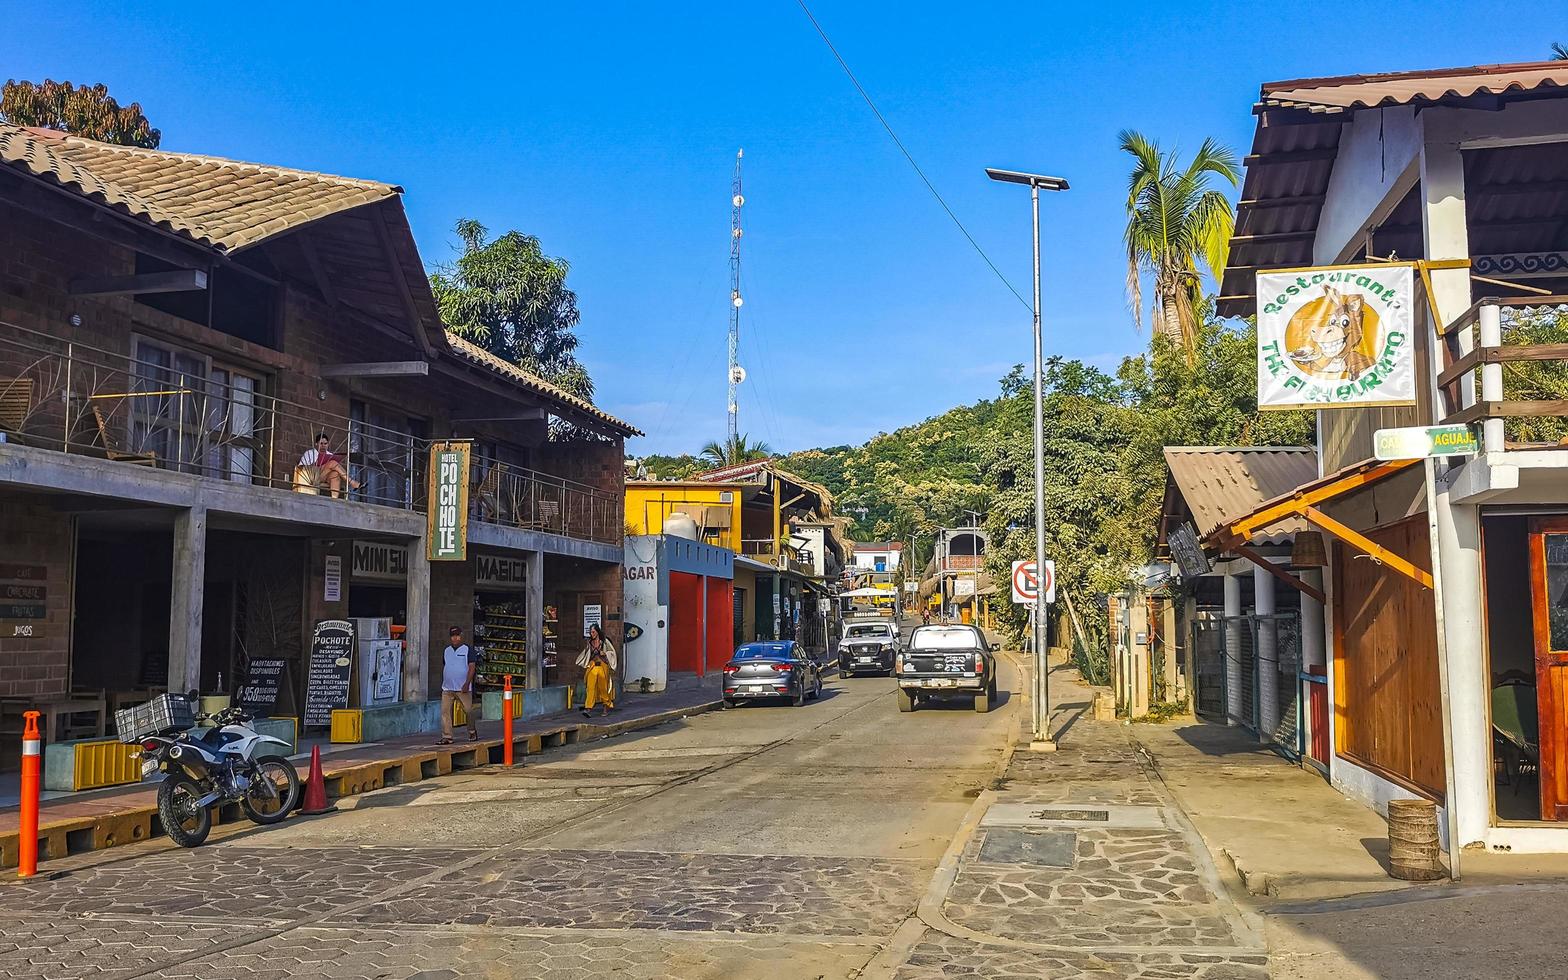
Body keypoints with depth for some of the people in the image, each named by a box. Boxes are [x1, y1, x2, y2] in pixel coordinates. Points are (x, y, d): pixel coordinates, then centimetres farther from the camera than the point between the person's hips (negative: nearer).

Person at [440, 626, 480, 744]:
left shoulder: (468, 649, -2)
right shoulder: (447, 650, 14)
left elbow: (472, 667, -8)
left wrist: (467, 684, -17)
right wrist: (443, 683, 18)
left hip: (463, 688, -4)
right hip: (447, 689, 4)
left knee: (468, 710, 2)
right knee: (445, 711, -6)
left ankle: (472, 732, 25)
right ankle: (446, 737, -4)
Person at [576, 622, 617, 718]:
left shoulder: (604, 641, -1)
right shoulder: (590, 642, 11)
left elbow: (612, 651, 2)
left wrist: (604, 653, -12)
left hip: (603, 666, -2)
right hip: (592, 666, 2)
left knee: (603, 687, 5)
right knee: (591, 687, -12)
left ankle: (606, 706, 23)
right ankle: (588, 709, -21)